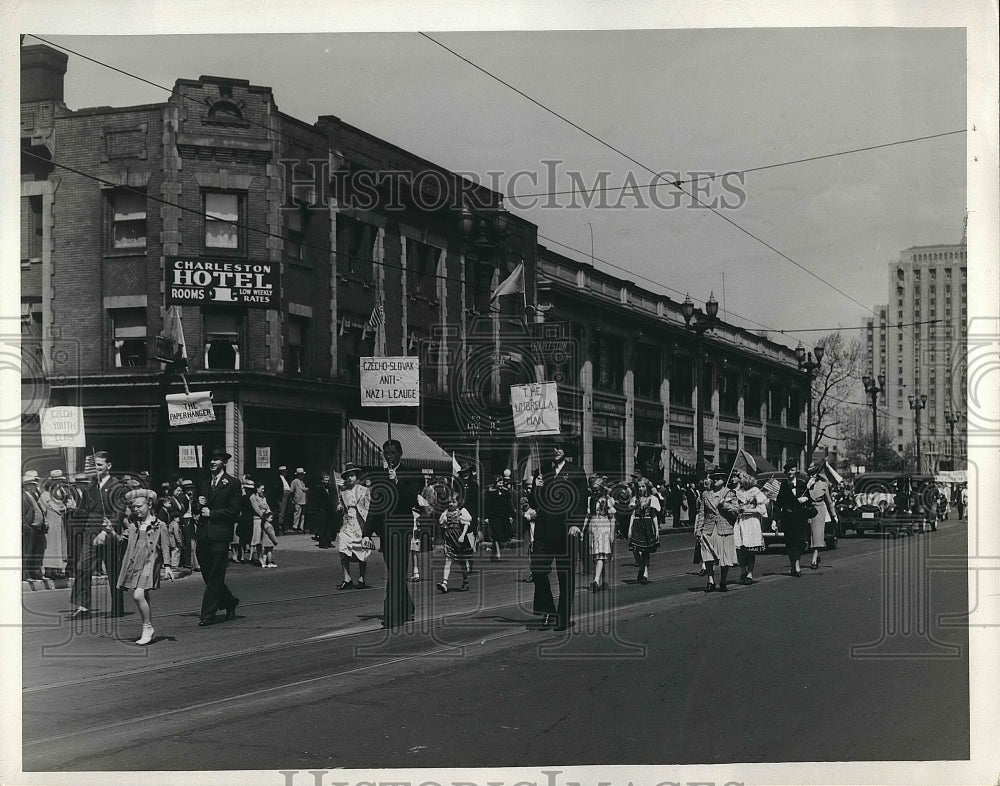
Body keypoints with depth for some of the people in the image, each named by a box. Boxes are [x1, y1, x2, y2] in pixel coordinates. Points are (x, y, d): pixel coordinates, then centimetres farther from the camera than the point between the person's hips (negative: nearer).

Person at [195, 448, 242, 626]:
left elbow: (234, 511, -7)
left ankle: (208, 614, -1)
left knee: (215, 576, -4)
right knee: (207, 575, 9)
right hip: (203, 535, 6)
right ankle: (230, 601, 28)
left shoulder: (232, 483, -2)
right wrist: (200, 505, 0)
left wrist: (211, 513, -11)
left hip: (220, 534, -6)